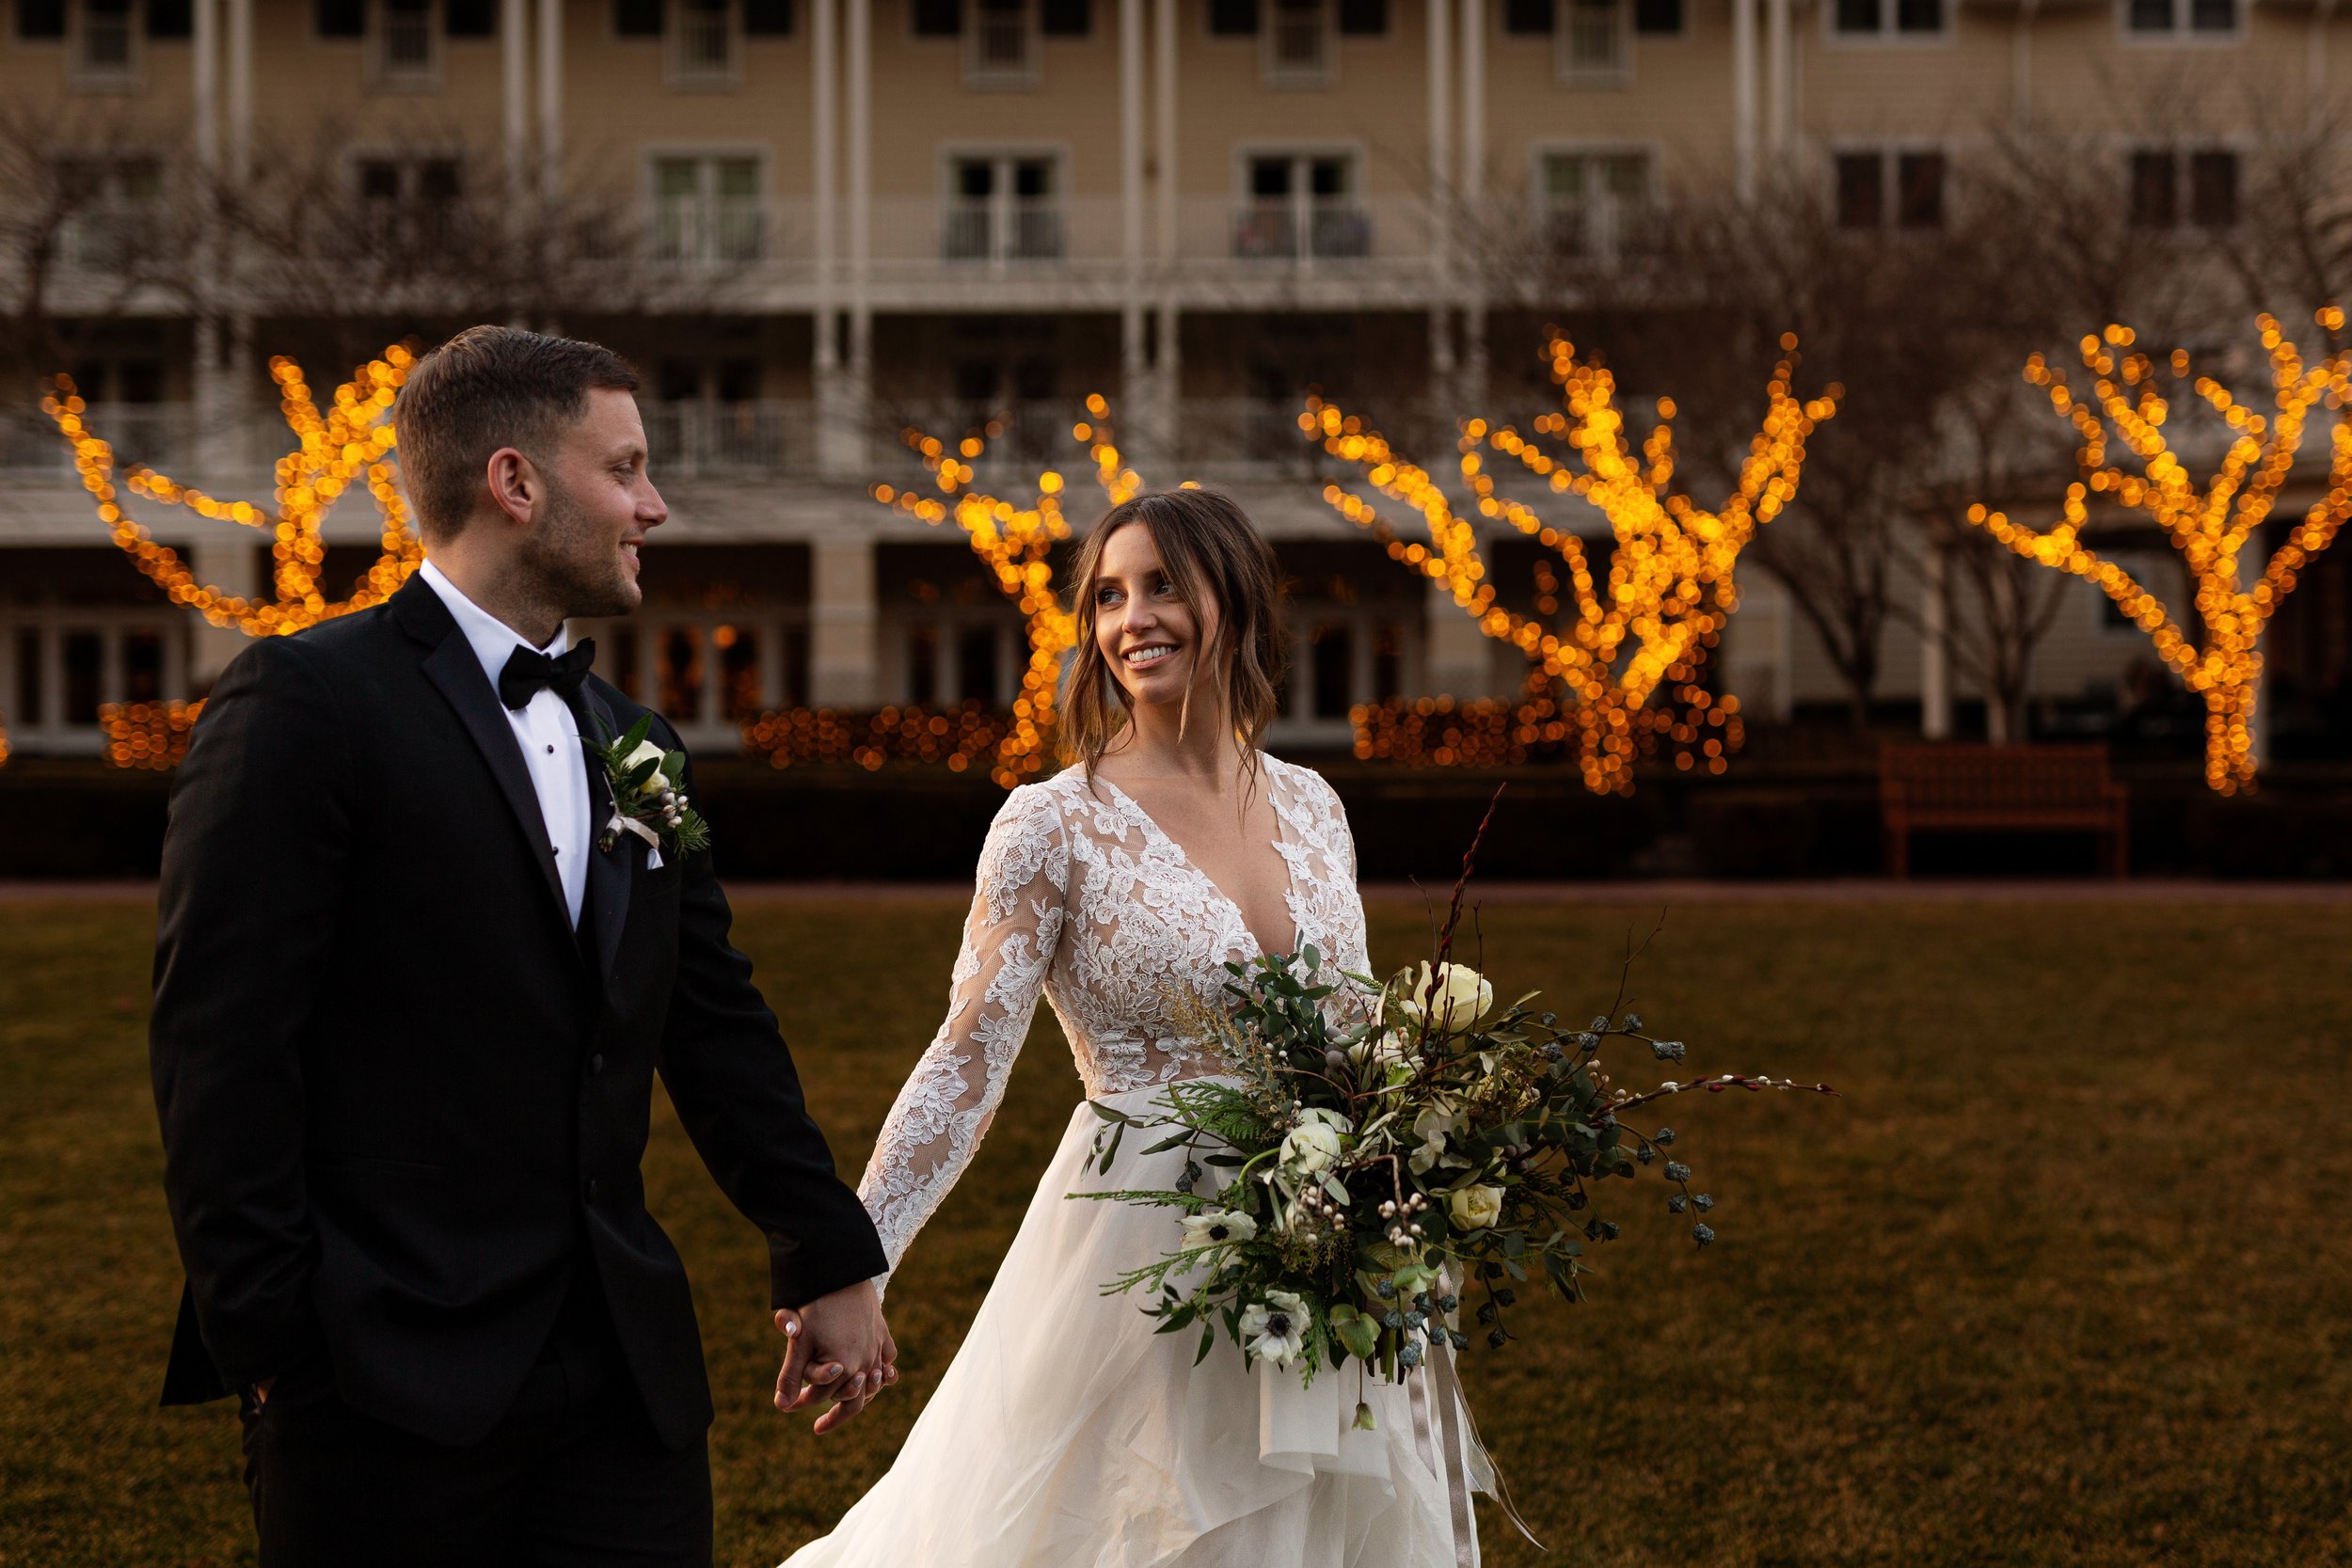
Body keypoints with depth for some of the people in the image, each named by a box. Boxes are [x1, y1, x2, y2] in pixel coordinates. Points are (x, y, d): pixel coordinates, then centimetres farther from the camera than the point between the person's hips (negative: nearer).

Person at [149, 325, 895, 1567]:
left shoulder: (636, 747, 16)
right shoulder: (306, 701, -6)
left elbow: (719, 1031, 20)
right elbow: (219, 1037, -11)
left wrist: (830, 1265, 19)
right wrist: (265, 1338, -14)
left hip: (627, 1373, 6)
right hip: (390, 1382, -6)